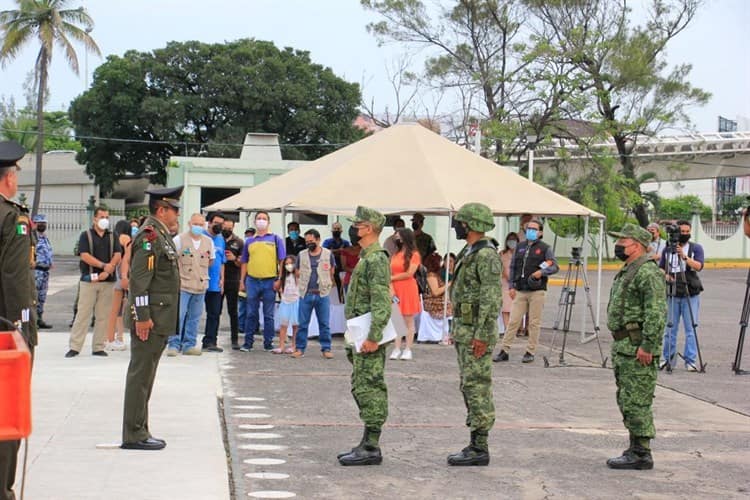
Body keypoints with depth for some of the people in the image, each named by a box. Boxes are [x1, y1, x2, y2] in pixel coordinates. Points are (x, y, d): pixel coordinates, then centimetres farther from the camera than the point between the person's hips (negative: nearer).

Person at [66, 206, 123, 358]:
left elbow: (118, 256, 3)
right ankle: (74, 347, -2)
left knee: (103, 315, 3)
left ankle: (99, 347, 9)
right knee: (83, 313, -4)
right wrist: (104, 265, -17)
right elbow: (84, 256, -8)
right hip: (89, 280, -3)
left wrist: (107, 271, -13)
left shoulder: (112, 237, 13)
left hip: (108, 280, 3)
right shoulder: (86, 235, 4)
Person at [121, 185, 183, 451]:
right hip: (151, 319, -10)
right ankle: (134, 435, -1)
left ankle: (139, 432, 21)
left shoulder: (161, 234, 18)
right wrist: (142, 317, -22)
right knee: (140, 375, -5)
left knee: (144, 376, 14)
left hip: (160, 319, 10)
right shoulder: (149, 235, -14)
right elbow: (139, 279, -20)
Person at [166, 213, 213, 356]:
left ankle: (189, 345, 16)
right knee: (178, 316, -7)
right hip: (182, 284, -4)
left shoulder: (208, 241, 10)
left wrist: (201, 272, 10)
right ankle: (173, 345, 1)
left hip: (200, 285, 4)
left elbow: (210, 260, 21)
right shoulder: (179, 239, -3)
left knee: (194, 318, 8)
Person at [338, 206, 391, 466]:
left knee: (369, 389, -8)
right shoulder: (366, 257, 18)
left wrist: (373, 337, -26)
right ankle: (368, 444, 19)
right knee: (362, 388, 13)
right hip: (361, 335, 11)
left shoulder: (376, 259, -16)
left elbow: (381, 303, -23)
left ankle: (371, 449, -5)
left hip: (368, 336, -11)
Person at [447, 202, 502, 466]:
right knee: (469, 387, 12)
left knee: (477, 387, -7)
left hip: (477, 332, -10)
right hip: (463, 328, 10)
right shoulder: (469, 253, 16)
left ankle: (480, 449, -3)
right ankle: (476, 444, 17)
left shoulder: (486, 256, -16)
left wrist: (482, 336, -24)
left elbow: (492, 298, -21)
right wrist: (457, 330, 22)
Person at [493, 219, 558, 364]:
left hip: (537, 291, -3)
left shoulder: (545, 248, 3)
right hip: (520, 291, 3)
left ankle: (530, 352, 7)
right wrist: (511, 286, 7)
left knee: (534, 323, 0)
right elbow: (513, 267, 16)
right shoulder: (520, 247, 15)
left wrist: (542, 272, -19)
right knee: (513, 321, -1)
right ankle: (504, 351, 1)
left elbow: (555, 266, -1)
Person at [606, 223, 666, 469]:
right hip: (623, 346, 11)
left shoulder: (648, 272, -15)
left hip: (638, 349, -11)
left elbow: (657, 313, -22)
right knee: (627, 401, 14)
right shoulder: (627, 271, 20)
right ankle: (636, 449, 21)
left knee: (636, 402, -8)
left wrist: (647, 346, -24)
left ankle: (641, 455, -3)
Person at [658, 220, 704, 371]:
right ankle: (667, 359, 16)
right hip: (672, 295, 2)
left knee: (691, 329, -3)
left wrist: (684, 256, -25)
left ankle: (690, 361, 2)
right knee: (670, 329, 6)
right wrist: (665, 275, -5)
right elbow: (661, 268, 16)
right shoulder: (667, 249, 9)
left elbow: (699, 266, -12)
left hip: (691, 295, -2)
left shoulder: (696, 248, 2)